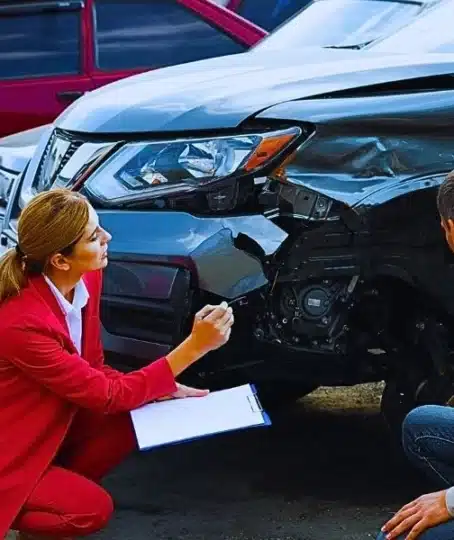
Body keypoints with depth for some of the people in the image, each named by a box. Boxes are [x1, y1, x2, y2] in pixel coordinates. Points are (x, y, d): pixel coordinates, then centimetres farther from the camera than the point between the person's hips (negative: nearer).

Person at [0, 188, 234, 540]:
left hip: (51, 422, 8)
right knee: (92, 509, -19)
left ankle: (56, 489, 5)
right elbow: (107, 395, -26)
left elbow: (93, 372, 3)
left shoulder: (86, 278, -9)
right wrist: (195, 346, -27)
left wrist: (163, 389, -13)